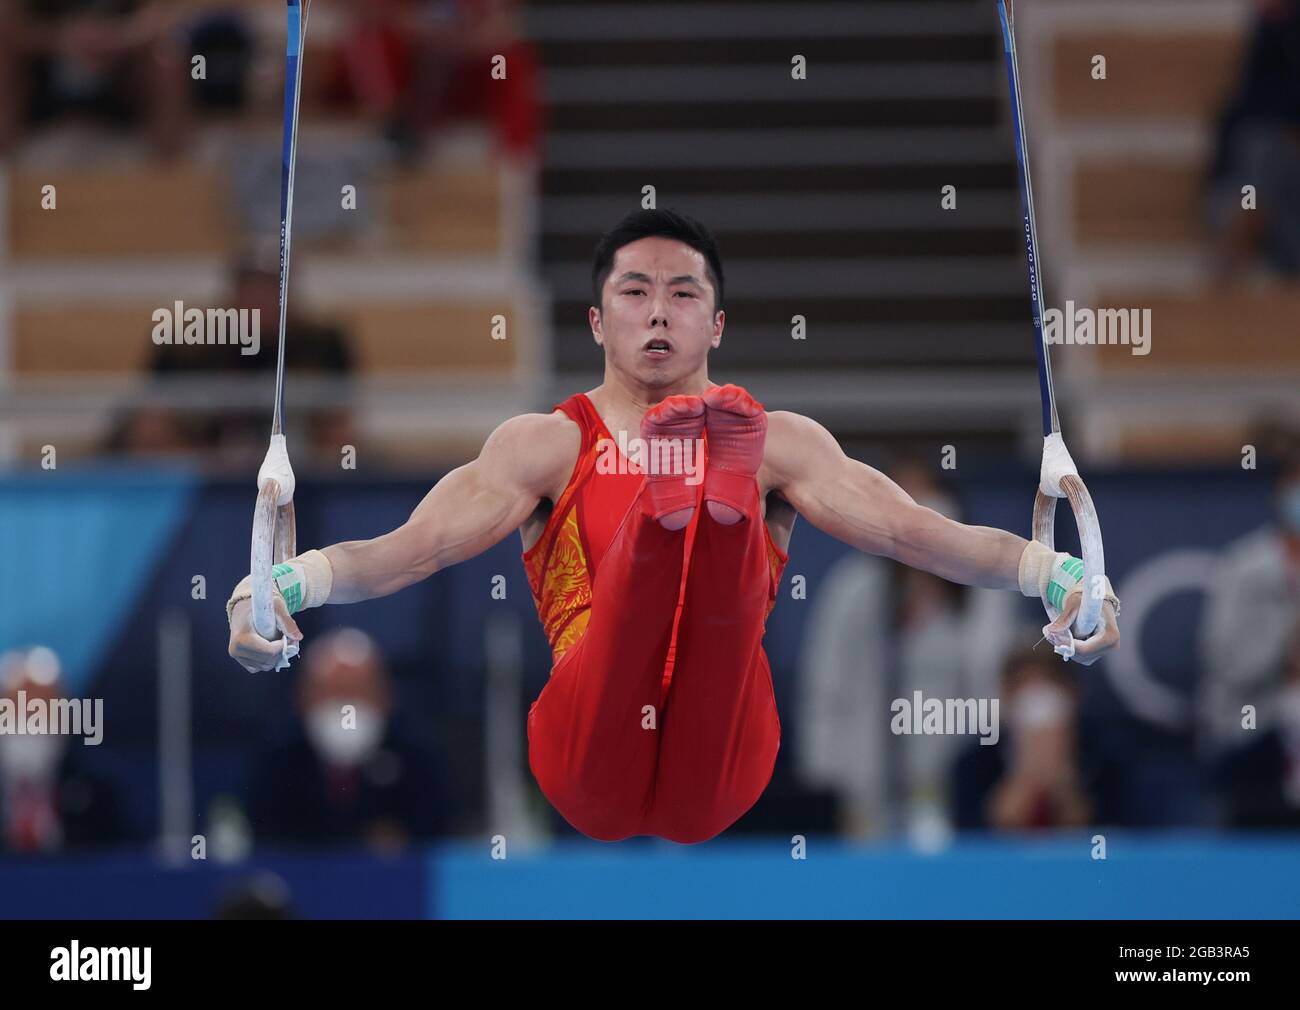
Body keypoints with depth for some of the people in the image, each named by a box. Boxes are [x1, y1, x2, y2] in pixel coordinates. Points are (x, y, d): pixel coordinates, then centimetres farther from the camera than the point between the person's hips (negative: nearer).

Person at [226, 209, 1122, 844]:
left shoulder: (779, 444, 21)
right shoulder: (547, 445, 19)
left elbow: (907, 529, 6)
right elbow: (418, 546, 3)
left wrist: (1052, 573, -13)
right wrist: (290, 583, -18)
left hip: (715, 779, 1)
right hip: (590, 765, -1)